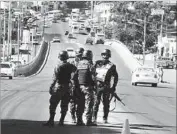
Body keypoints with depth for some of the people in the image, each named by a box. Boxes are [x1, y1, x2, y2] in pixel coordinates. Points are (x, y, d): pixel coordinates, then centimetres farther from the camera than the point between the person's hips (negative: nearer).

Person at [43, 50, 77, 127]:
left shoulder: (58, 66, -11)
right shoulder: (70, 66, 2)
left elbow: (55, 78, -14)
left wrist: (51, 87, -10)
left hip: (58, 87, -5)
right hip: (67, 88, 5)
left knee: (53, 104, -2)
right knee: (64, 105, 11)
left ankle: (51, 121, -7)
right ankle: (61, 121, 12)